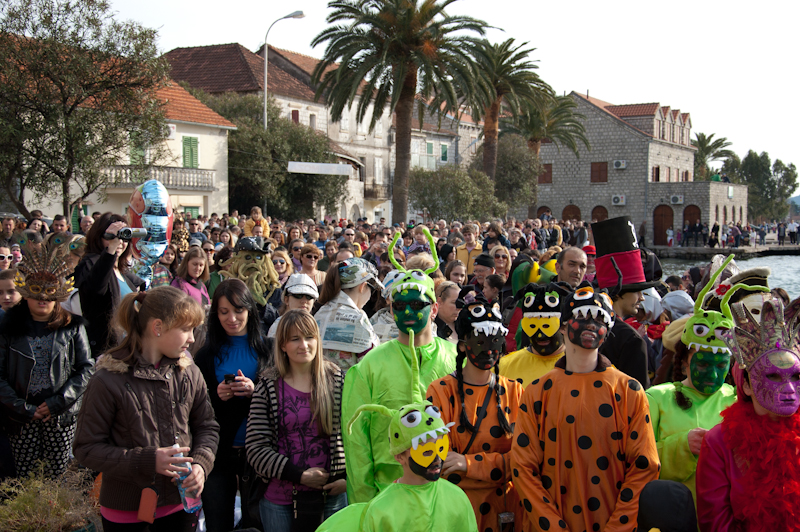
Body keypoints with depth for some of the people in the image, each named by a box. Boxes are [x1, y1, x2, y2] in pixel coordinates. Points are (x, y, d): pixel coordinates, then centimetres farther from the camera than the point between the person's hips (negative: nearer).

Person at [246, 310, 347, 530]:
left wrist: (349, 478, -5)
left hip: (331, 494, 1)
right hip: (279, 499, 0)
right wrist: (299, 475, -12)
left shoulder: (337, 380, 2)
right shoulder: (268, 386, -1)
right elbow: (256, 448, -5)